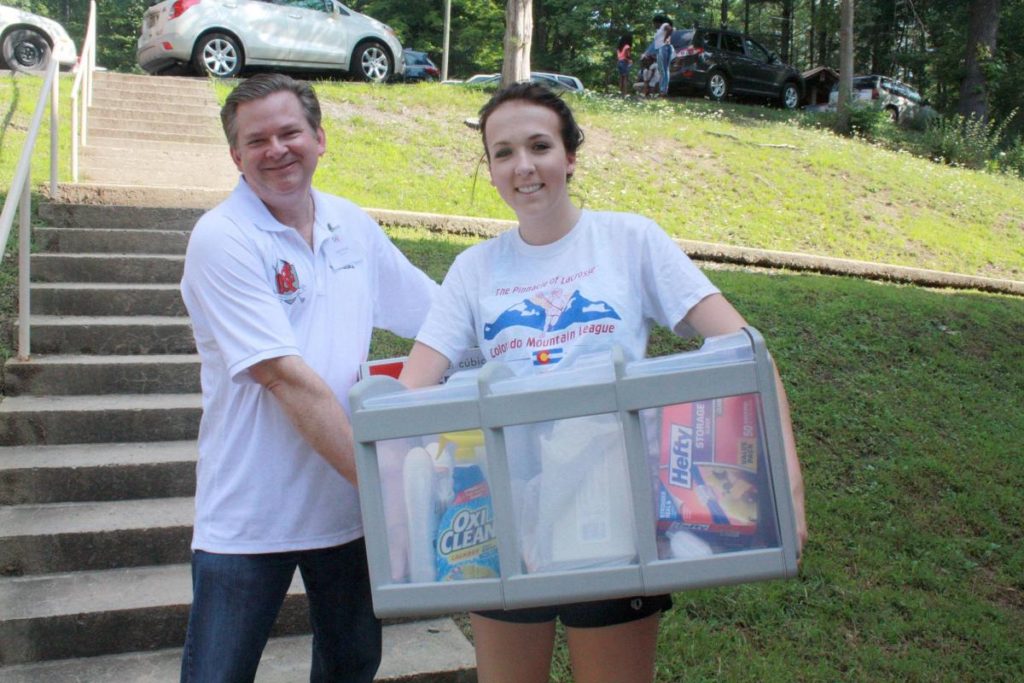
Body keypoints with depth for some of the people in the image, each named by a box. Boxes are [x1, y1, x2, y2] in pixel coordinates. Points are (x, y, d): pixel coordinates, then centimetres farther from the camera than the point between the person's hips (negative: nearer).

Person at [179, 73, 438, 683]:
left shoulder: (352, 225, 5)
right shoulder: (221, 240, -13)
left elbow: (439, 310, 15)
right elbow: (289, 379, -21)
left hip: (348, 501, 6)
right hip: (249, 515, -5)